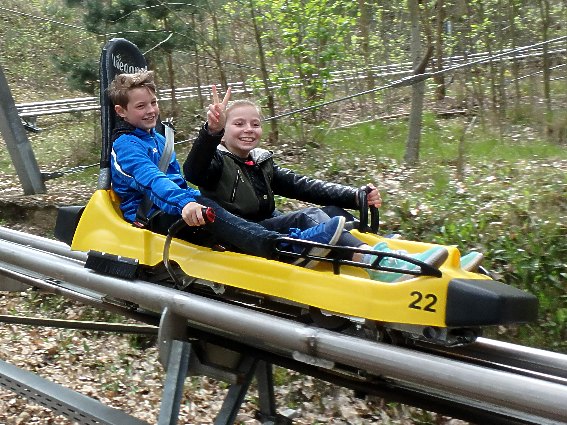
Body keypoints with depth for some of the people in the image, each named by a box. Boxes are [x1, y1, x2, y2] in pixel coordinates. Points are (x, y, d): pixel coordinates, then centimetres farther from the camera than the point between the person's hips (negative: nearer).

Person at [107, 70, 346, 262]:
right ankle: (284, 246, -58)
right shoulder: (126, 145, -9)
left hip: (173, 211, 10)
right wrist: (184, 203, -45)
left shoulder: (157, 139, 21)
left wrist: (196, 198, 8)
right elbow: (151, 180, -28)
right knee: (203, 209, -35)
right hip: (150, 219, -9)